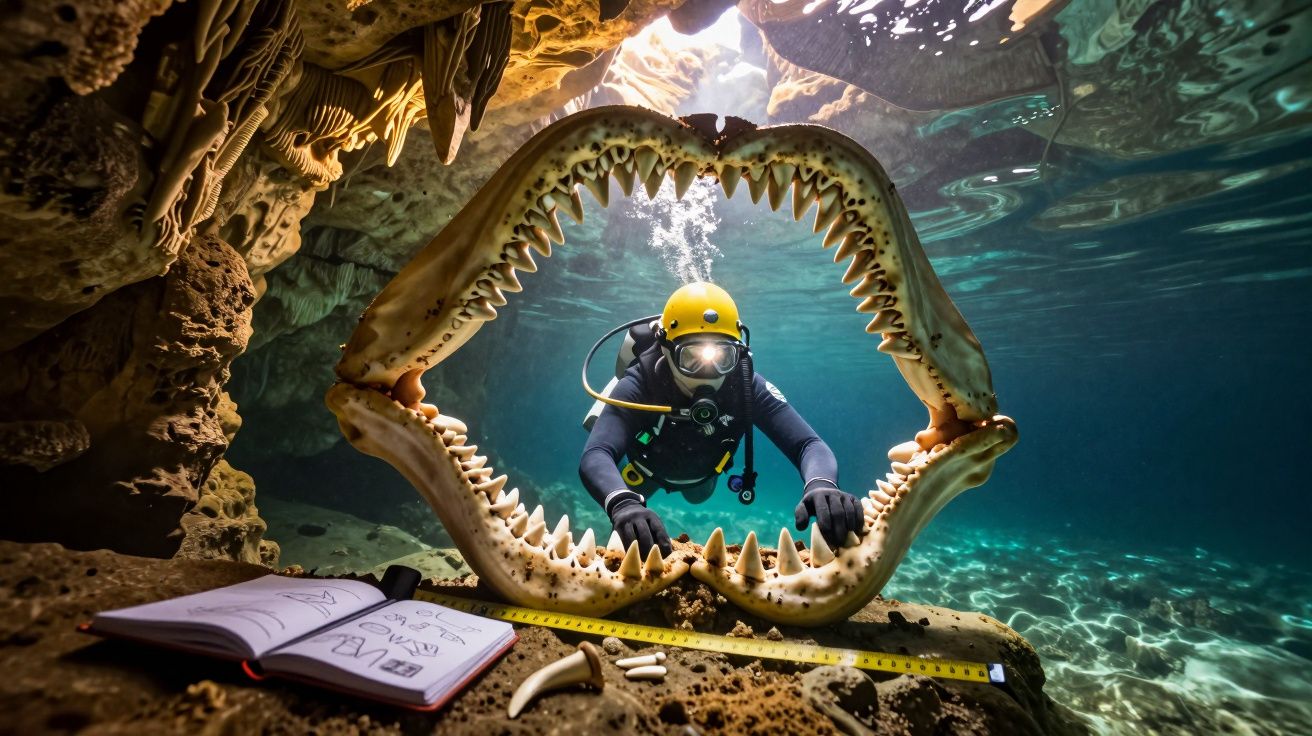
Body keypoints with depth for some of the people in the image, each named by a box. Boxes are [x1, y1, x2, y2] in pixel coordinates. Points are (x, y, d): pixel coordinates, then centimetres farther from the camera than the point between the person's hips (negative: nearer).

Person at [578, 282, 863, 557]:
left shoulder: (747, 385, -39)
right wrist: (623, 504, -79)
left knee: (698, 496, 36)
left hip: (701, 471, 2)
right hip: (649, 467, -2)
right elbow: (594, 456, -56)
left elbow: (810, 445, -44)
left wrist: (821, 485, -69)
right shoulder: (640, 384, -44)